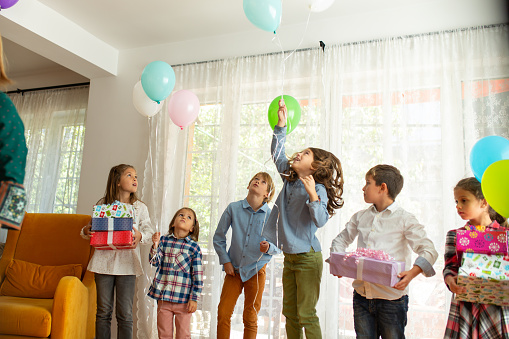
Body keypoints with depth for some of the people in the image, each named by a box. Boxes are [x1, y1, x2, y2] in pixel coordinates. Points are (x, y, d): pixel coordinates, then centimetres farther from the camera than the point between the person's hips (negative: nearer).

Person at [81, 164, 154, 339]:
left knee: (125, 314, 3)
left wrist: (140, 236, -21)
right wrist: (85, 231, -12)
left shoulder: (140, 207, 5)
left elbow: (149, 230, 0)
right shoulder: (102, 204, 5)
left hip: (127, 263, 0)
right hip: (104, 260, 1)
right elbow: (92, 227, 10)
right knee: (103, 311, 9)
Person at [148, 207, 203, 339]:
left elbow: (197, 276, -3)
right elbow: (154, 262, -3)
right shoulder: (164, 240, 3)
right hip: (163, 296, 2)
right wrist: (155, 245, -19)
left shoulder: (194, 247, -5)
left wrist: (194, 298, -4)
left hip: (183, 299, -2)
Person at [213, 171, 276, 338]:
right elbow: (218, 237, 3)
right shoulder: (233, 208, -7)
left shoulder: (270, 215, -9)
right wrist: (225, 261, 0)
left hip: (256, 271, -1)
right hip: (234, 269, 1)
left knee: (250, 319, 10)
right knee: (223, 314, 2)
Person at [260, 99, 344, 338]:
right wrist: (281, 124, 7)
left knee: (306, 315, -2)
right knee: (290, 313, 14)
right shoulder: (290, 180, 7)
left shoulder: (318, 189, -13)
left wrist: (312, 194, -37)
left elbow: (321, 221, -25)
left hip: (308, 258, -7)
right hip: (290, 257, 7)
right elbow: (277, 154, 12)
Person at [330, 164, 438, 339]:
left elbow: (429, 251, -12)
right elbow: (341, 239, 18)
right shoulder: (360, 217, 8)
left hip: (392, 298, -4)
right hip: (361, 296, 4)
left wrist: (413, 272, -28)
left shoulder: (404, 219, -7)